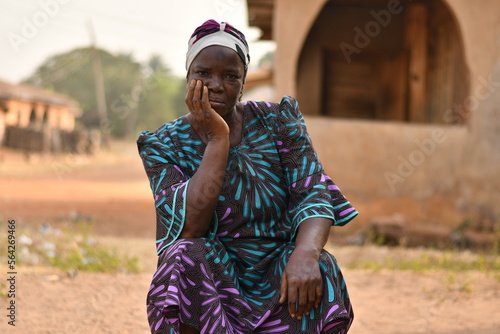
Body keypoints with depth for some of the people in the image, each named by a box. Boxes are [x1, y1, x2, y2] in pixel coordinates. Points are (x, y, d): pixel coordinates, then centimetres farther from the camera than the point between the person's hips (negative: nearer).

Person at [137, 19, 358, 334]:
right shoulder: (165, 145, -2)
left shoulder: (279, 121, 3)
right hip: (211, 283, -1)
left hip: (280, 277, 1)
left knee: (320, 268, -30)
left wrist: (305, 253, -31)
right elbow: (189, 229, -18)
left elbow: (314, 196, -9)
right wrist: (216, 140, -18)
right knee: (187, 256, -32)